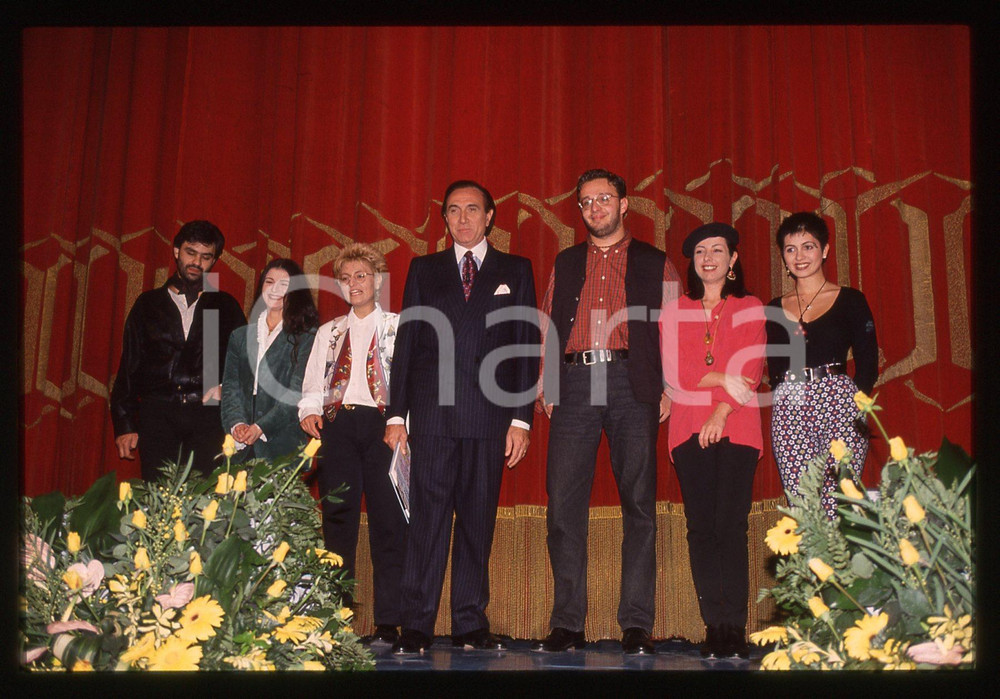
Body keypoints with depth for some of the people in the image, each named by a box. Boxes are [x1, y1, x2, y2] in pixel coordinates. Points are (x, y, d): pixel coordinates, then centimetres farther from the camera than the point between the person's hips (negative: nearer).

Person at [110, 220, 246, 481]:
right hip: (157, 414, 1)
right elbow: (129, 365, 12)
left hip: (206, 413, 0)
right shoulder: (149, 303, 16)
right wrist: (125, 424, 5)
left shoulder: (225, 306, 16)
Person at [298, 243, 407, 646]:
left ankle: (388, 624, -2)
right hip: (337, 424, 3)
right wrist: (310, 412, -1)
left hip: (382, 423, -3)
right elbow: (313, 385, 19)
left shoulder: (398, 326, 12)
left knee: (388, 520, -6)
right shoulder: (328, 332, 22)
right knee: (338, 519, 0)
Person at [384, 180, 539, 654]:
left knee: (478, 520, 4)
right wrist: (396, 414, 4)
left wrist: (521, 419, -2)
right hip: (432, 414, 0)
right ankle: (416, 627, 4)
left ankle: (470, 625, 13)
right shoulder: (423, 270, 15)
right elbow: (406, 343, 11)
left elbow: (527, 347, 7)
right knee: (427, 518, -2)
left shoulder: (516, 271, 12)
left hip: (490, 416, 0)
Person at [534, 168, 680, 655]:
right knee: (563, 504, -3)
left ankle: (636, 624, 6)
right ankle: (567, 623, 4)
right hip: (574, 383, 2)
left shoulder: (655, 263, 14)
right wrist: (545, 384, 3)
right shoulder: (565, 263, 21)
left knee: (638, 503, -2)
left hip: (631, 383, -2)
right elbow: (548, 329, 17)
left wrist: (668, 388, -5)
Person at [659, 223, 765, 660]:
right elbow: (674, 373, 4)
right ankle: (713, 625, 2)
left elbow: (749, 371, 1)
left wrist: (721, 412, -10)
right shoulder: (674, 311, 14)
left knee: (730, 526, -8)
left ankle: (734, 627, -4)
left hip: (736, 428, -1)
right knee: (701, 527, -2)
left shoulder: (750, 309, 11)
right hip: (689, 428, 1)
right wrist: (722, 379, -7)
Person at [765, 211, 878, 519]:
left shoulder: (850, 300, 8)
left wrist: (856, 405, -6)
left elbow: (868, 364, 4)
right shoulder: (775, 309, 16)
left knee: (839, 506, -10)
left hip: (840, 404, -2)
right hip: (788, 410, 3)